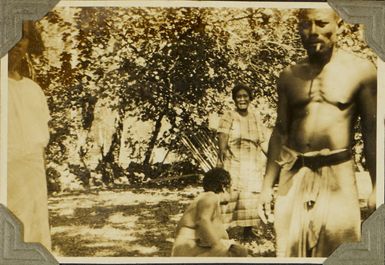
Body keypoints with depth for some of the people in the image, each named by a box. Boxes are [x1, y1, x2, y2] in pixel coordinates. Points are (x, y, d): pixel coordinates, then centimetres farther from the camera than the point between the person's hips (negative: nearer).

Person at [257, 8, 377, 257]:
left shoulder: (360, 70, -2)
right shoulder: (289, 76, 10)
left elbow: (372, 132, -2)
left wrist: (378, 188, -8)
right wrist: (267, 186, 12)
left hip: (337, 176, -3)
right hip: (294, 176, 4)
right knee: (289, 252, 5)